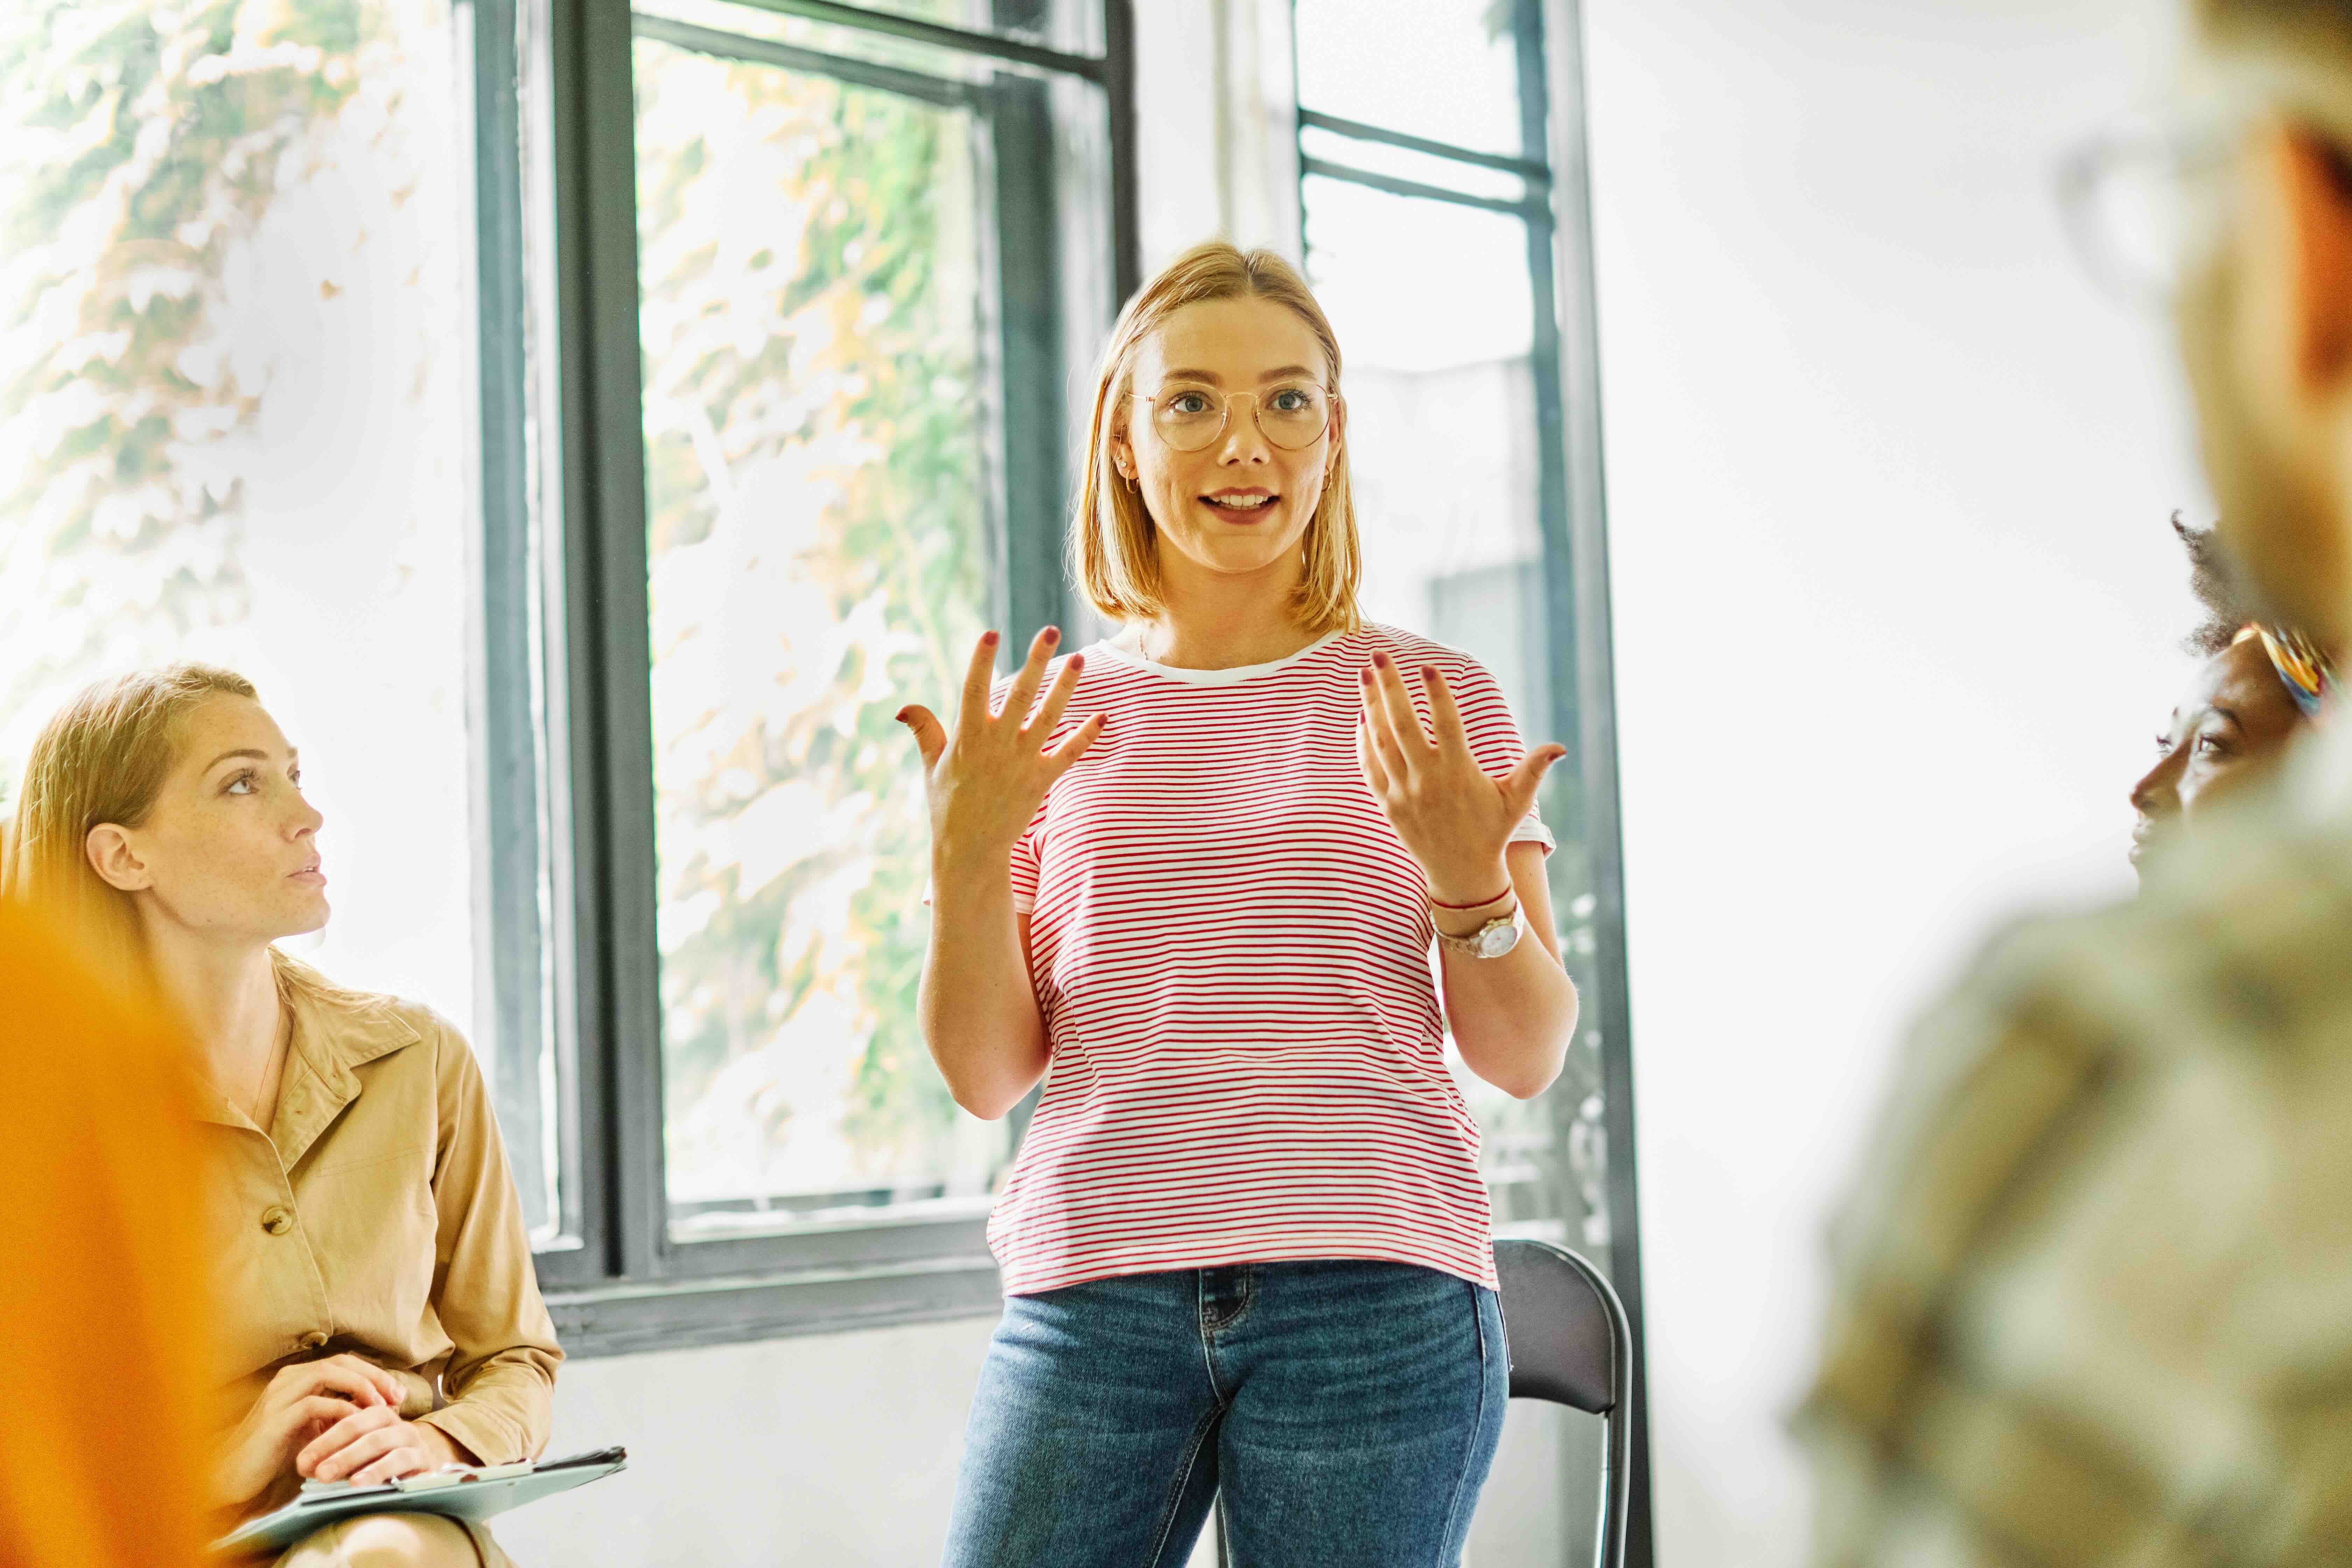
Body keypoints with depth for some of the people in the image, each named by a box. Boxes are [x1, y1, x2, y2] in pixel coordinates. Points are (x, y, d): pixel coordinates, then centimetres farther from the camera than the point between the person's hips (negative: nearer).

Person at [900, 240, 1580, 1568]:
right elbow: (990, 1075, 7)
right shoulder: (1045, 719, 10)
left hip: (1376, 1293, -1)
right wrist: (969, 853, -8)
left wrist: (1470, 880, -12)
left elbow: (1526, 1060, 6)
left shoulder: (1435, 702, 8)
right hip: (1096, 1294, 1)